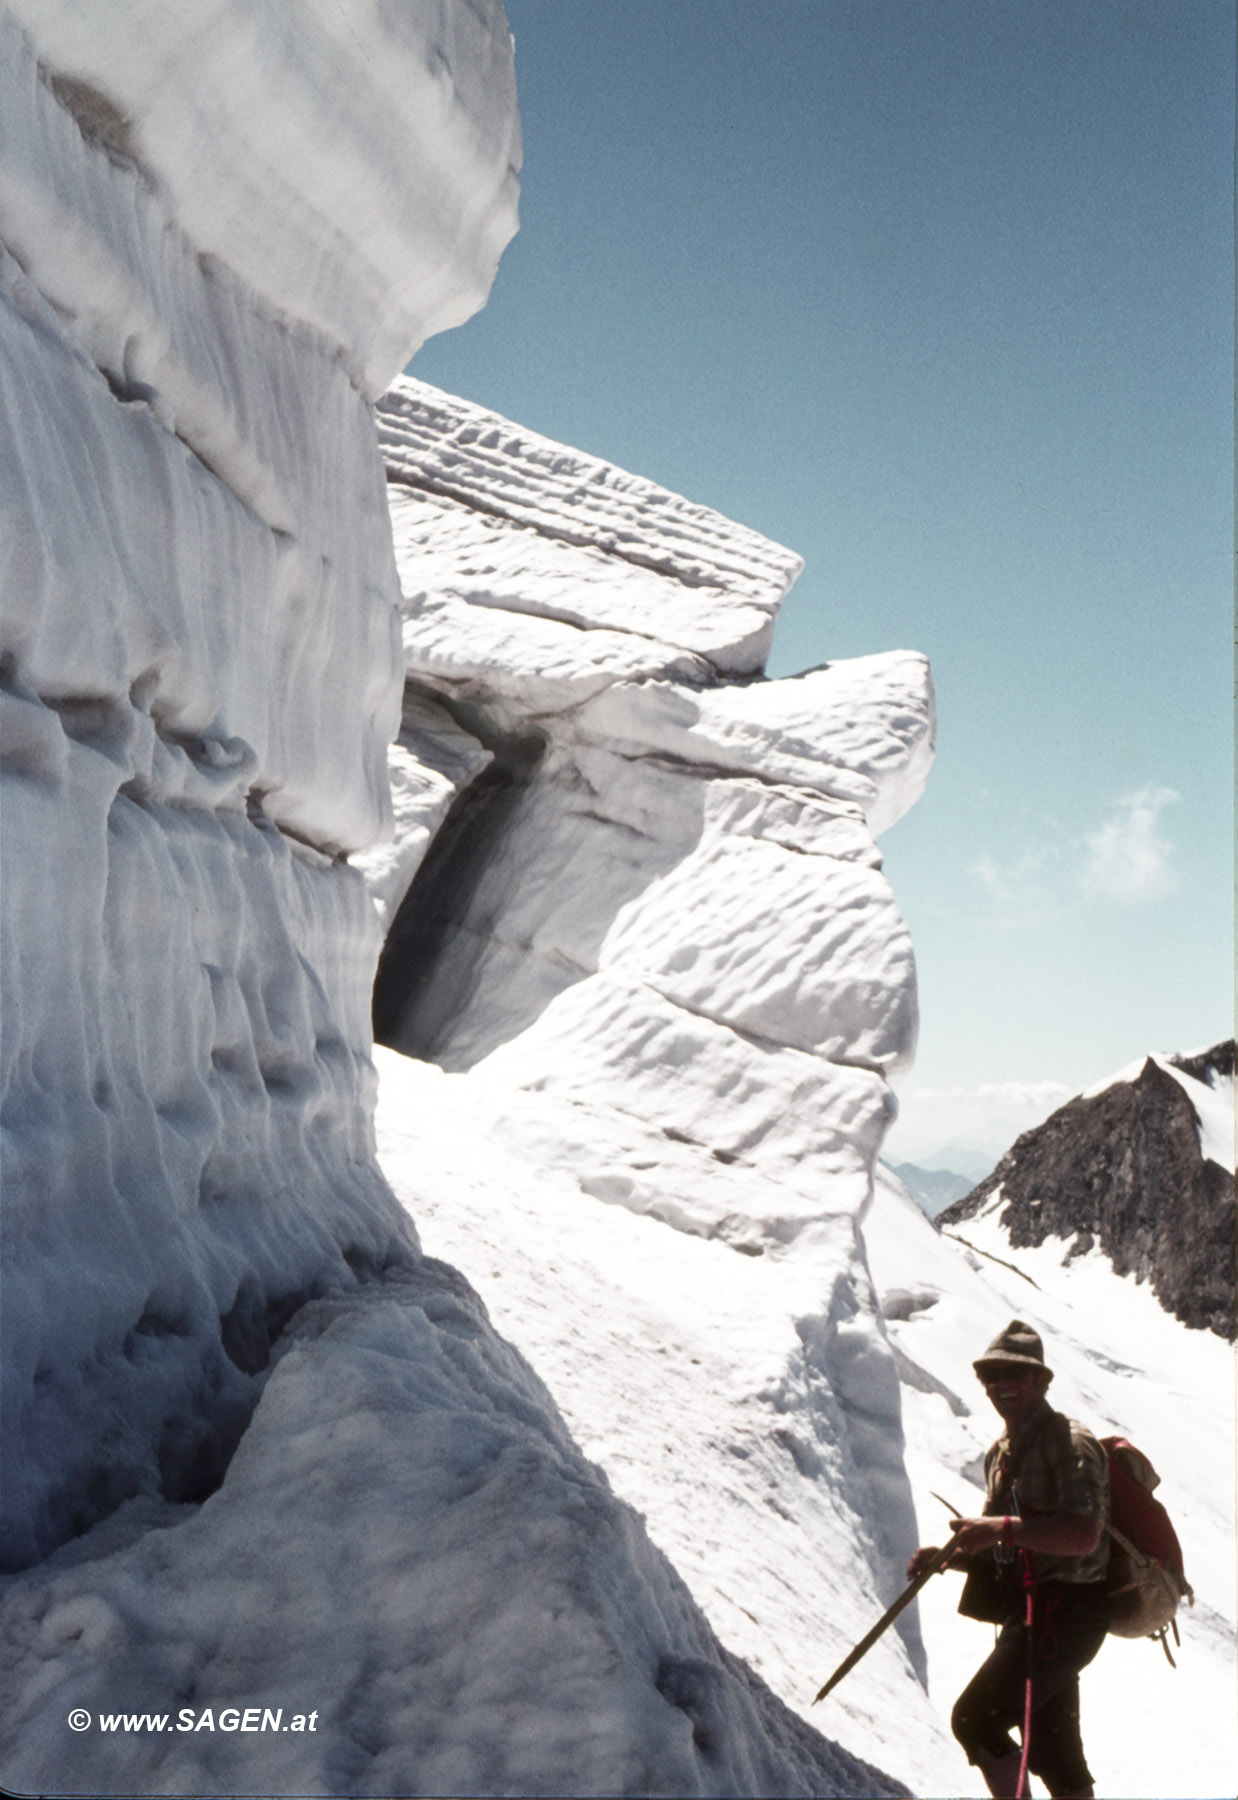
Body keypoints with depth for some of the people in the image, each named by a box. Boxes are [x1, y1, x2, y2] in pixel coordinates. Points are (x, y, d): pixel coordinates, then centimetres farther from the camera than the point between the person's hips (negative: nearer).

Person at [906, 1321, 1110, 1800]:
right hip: (1027, 1612, 9)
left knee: (974, 1719, -11)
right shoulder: (1000, 1453, 14)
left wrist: (1002, 1527, -35)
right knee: (1051, 1751, 15)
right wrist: (943, 1557, 3)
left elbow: (1084, 1534, -28)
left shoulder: (1071, 1444, -12)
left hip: (1065, 1614, -9)